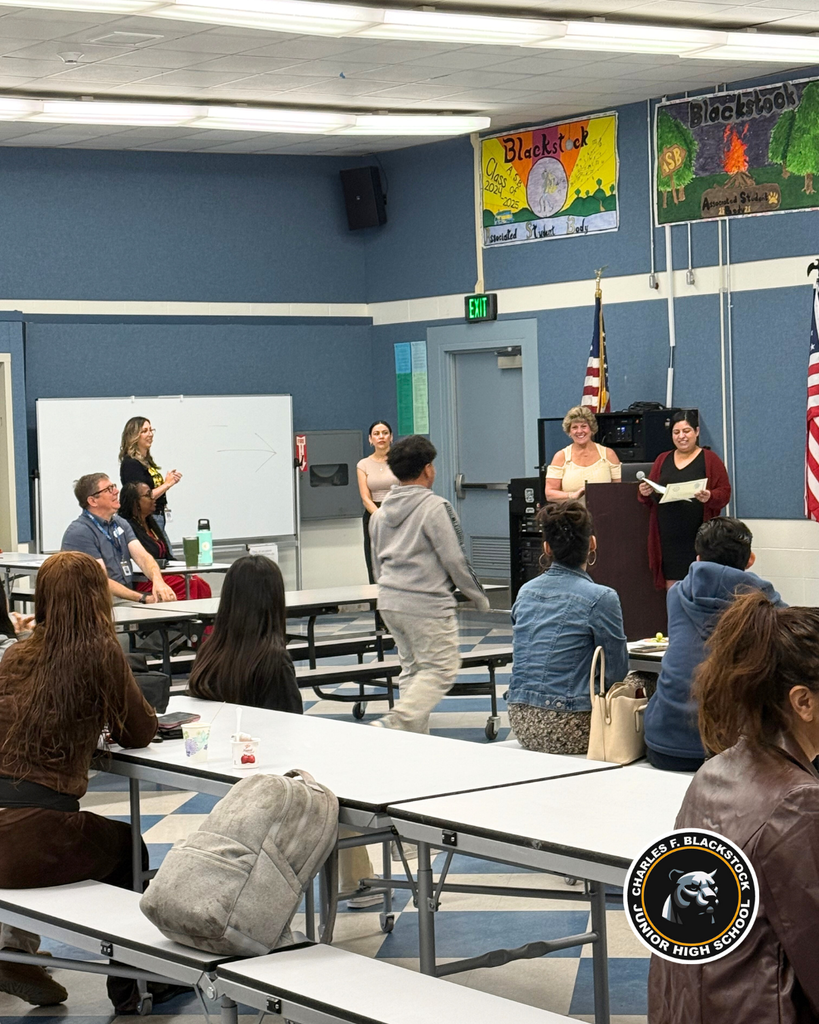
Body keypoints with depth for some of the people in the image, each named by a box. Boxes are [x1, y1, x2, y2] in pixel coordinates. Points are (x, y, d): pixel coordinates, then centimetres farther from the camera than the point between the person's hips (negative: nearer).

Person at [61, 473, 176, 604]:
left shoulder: (120, 523, 15)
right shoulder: (79, 533, -10)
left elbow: (142, 556, 1)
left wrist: (158, 581, -21)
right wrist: (144, 598, -22)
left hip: (128, 601, 7)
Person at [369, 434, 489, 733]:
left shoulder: (382, 511, 11)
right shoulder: (435, 507, -12)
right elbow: (454, 559, -11)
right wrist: (478, 596, 1)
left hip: (389, 601, 8)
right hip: (428, 604, -8)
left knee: (411, 669, 16)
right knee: (440, 670, -3)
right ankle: (394, 722, -19)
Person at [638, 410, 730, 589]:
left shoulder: (710, 459, 5)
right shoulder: (662, 460, 17)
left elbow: (725, 493, 0)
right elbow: (649, 500, 19)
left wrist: (709, 497, -21)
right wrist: (644, 493, -4)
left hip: (698, 539, -4)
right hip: (668, 539, 4)